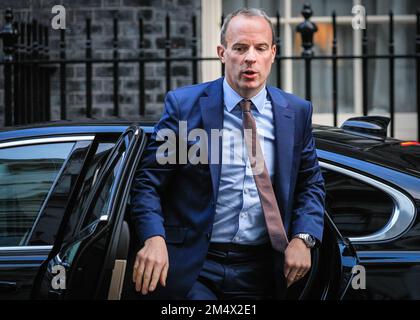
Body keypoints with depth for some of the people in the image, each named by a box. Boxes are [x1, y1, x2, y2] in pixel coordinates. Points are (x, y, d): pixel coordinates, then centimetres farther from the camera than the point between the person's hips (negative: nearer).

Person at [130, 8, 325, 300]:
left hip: (261, 275, 3)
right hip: (193, 271, -3)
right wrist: (154, 238, -21)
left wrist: (303, 238, -5)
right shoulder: (185, 105, -4)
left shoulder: (297, 112, 5)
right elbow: (148, 182, -4)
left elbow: (311, 185, 13)